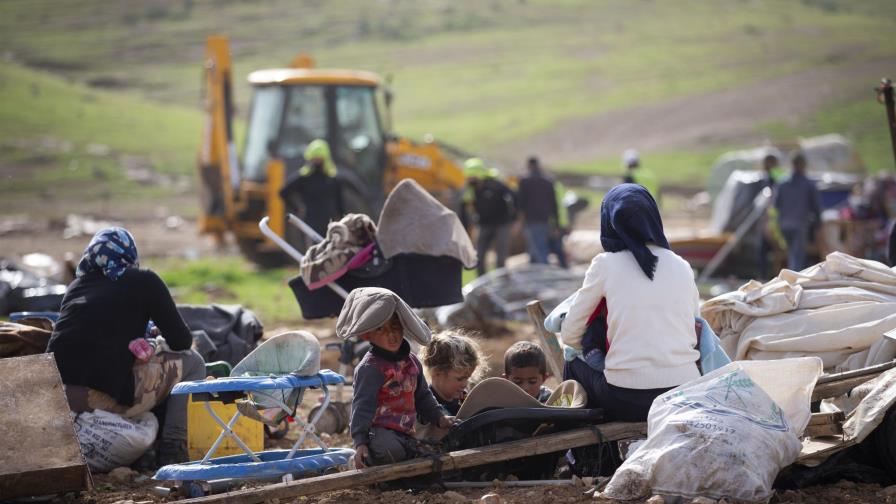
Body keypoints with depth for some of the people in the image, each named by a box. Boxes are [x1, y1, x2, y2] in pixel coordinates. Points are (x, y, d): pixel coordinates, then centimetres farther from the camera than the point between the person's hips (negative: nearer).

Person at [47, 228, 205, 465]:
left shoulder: (77, 285, 22)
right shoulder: (144, 281, 8)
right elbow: (181, 341, 9)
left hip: (55, 395, 6)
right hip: (107, 396, -6)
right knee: (191, 362, 14)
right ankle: (172, 449, 3)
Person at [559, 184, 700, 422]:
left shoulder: (605, 264, 0)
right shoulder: (682, 267, 8)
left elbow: (569, 335, 5)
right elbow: (691, 336, 12)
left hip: (627, 401, -3)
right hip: (687, 395, 3)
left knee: (574, 364, 26)